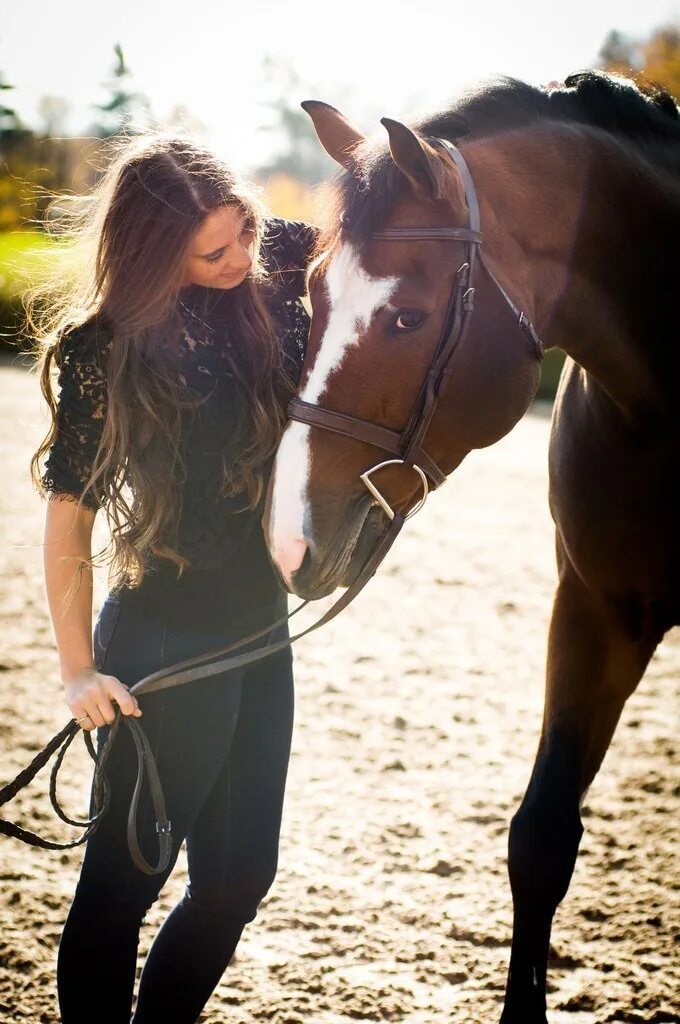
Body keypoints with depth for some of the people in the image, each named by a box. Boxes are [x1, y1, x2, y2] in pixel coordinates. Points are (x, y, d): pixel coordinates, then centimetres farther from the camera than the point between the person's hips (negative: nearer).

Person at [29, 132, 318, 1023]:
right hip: (165, 640, -6)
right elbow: (68, 510, -9)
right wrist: (78, 668, -11)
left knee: (240, 877, 15)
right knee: (124, 878, 4)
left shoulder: (273, 285, -2)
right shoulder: (104, 347, -13)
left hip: (259, 628, 6)